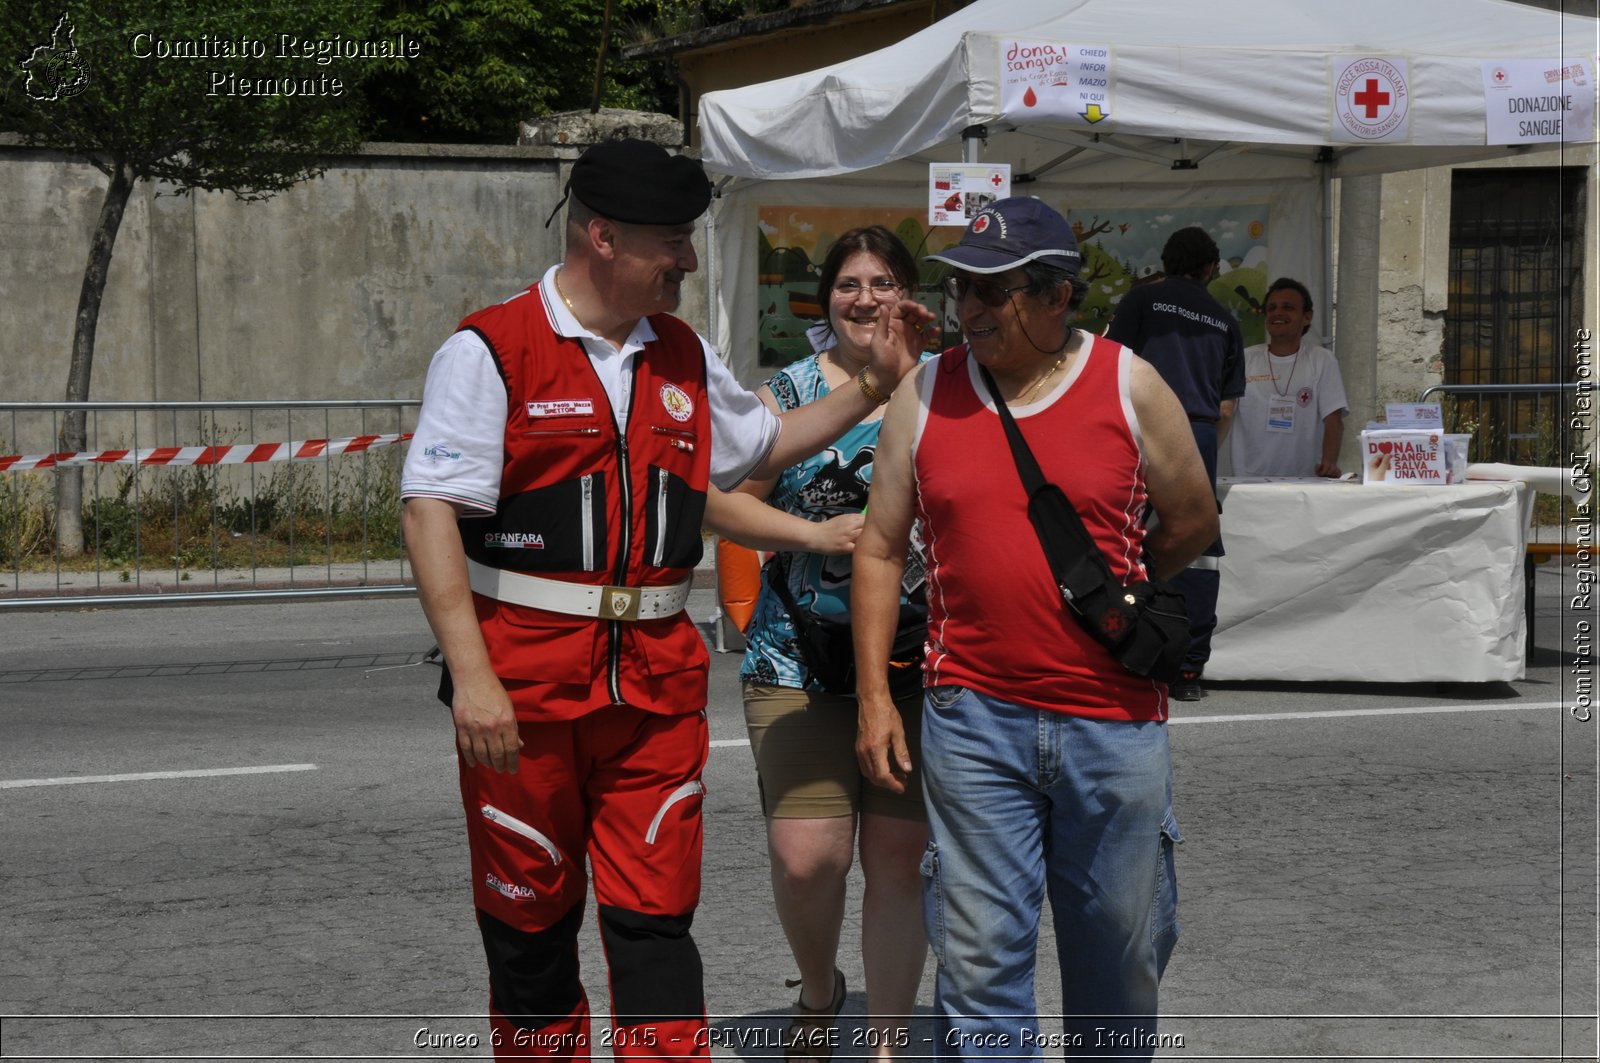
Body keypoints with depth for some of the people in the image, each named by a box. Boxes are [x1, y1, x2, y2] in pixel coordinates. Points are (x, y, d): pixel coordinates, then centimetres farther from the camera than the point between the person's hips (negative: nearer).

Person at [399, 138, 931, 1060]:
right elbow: (432, 509, -13)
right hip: (523, 680, -4)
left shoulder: (686, 359, 13)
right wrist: (471, 675, -21)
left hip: (657, 676, 4)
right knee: (530, 919, 7)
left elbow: (762, 445, 31)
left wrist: (875, 386, 19)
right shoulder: (491, 352, -7)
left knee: (655, 916, -1)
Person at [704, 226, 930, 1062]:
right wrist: (813, 533, -11)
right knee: (806, 857, -10)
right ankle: (819, 992, 20)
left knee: (900, 855, 1)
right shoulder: (786, 395, 5)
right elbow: (722, 505, 4)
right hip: (802, 659, -1)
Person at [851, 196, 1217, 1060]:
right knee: (978, 958, -2)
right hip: (974, 720, 0)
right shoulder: (926, 392, 4)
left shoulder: (1131, 388, 0)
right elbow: (880, 549, 7)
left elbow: (1191, 523, 12)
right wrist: (874, 696, 1)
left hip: (1113, 718, 0)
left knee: (1119, 951, 11)